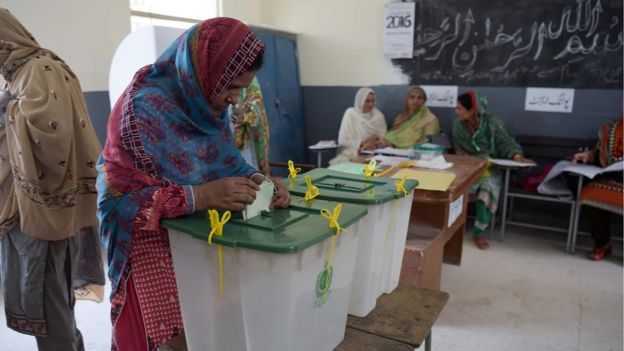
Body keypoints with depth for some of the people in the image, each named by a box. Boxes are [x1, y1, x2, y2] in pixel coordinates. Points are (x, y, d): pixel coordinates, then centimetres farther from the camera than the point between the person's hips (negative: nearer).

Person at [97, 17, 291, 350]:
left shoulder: (209, 102, 0)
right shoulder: (141, 108, -22)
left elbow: (226, 161, 7)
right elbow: (118, 196, -24)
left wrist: (256, 180, -14)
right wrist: (199, 196, -33)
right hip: (152, 244, -6)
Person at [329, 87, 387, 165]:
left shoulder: (379, 116, 5)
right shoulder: (351, 113, -4)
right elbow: (343, 140, -8)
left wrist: (377, 139, -18)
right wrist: (362, 143, -18)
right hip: (352, 153, -1)